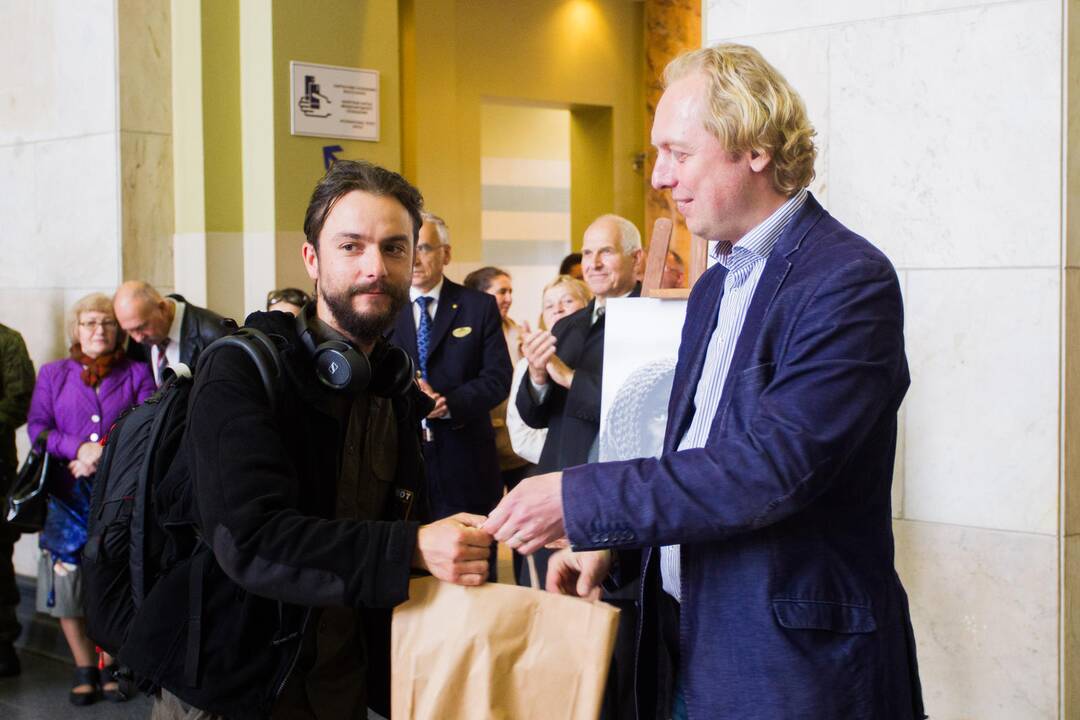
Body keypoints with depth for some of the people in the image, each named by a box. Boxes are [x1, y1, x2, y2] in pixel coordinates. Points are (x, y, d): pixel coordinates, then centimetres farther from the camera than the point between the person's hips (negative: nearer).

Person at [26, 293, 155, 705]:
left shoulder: (137, 374, 8)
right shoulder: (53, 374, 13)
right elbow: (37, 426, 2)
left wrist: (106, 455, -16)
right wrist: (78, 449, -14)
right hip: (68, 496, 1)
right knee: (68, 579, -1)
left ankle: (110, 666, 10)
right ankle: (84, 669, 10)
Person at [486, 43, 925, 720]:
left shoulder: (849, 281, -16)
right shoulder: (715, 288, 12)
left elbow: (773, 468, -26)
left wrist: (580, 500, -23)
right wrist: (613, 544, 1)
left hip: (795, 665, -8)